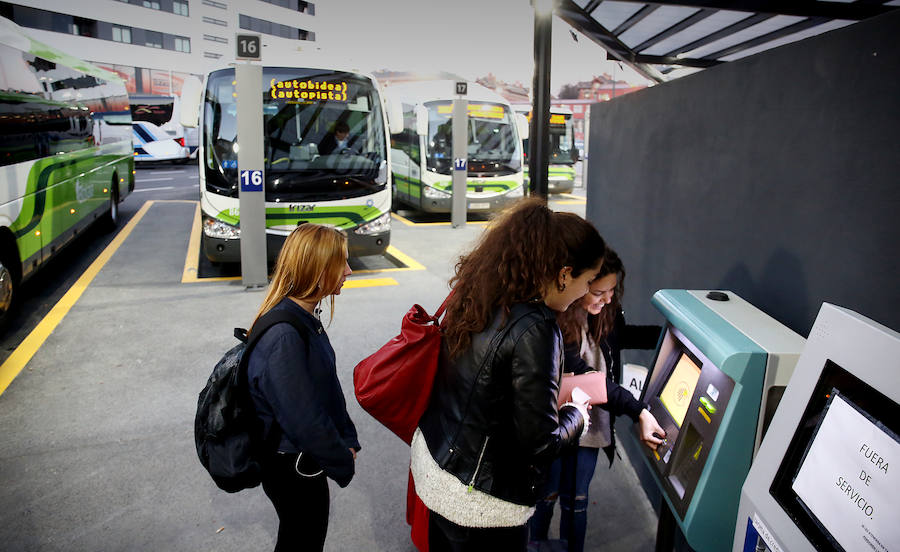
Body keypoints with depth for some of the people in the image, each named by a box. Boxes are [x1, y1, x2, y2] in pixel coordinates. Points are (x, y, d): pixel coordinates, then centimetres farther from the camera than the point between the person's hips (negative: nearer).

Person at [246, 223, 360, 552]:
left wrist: (348, 441, 2)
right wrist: (344, 463, -14)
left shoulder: (304, 317, -1)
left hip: (306, 462, 9)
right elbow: (304, 422, -28)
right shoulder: (284, 337, -32)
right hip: (292, 471, -8)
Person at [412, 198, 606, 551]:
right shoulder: (534, 331, -27)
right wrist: (576, 414, -3)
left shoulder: (477, 296, -4)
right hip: (477, 501, -7)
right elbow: (540, 443, -22)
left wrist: (551, 388, 11)